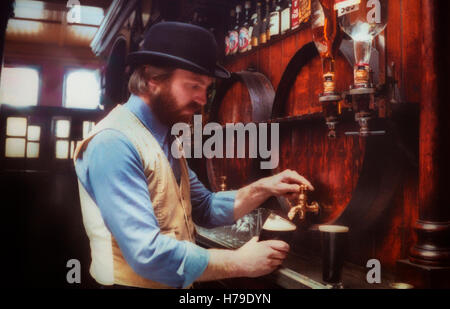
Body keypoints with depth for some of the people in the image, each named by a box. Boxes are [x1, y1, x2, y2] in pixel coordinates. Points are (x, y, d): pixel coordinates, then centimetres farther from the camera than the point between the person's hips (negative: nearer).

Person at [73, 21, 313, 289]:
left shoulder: (166, 139, 5)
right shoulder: (114, 143, -23)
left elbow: (204, 209, 8)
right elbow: (147, 253, -30)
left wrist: (261, 189, -7)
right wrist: (240, 263, -21)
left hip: (176, 284, 8)